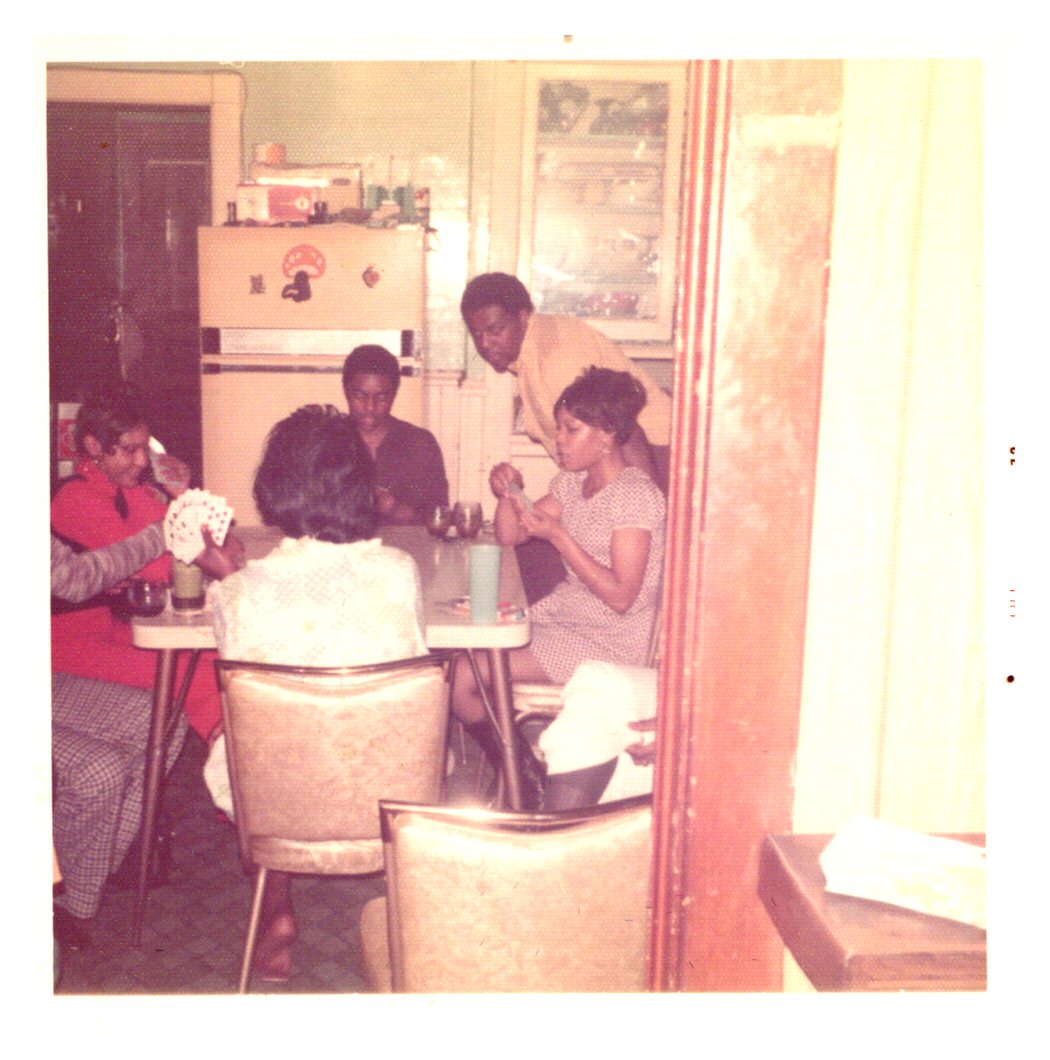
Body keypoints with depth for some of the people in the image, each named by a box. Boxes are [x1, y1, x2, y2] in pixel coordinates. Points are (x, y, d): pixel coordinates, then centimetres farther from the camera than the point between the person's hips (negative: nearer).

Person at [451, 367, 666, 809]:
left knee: (461, 678, -15)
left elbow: (620, 596, -23)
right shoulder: (572, 481, 8)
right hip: (561, 615, 9)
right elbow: (509, 535, 14)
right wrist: (509, 494, -6)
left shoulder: (636, 496, -17)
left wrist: (557, 534, -25)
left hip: (607, 643, -8)